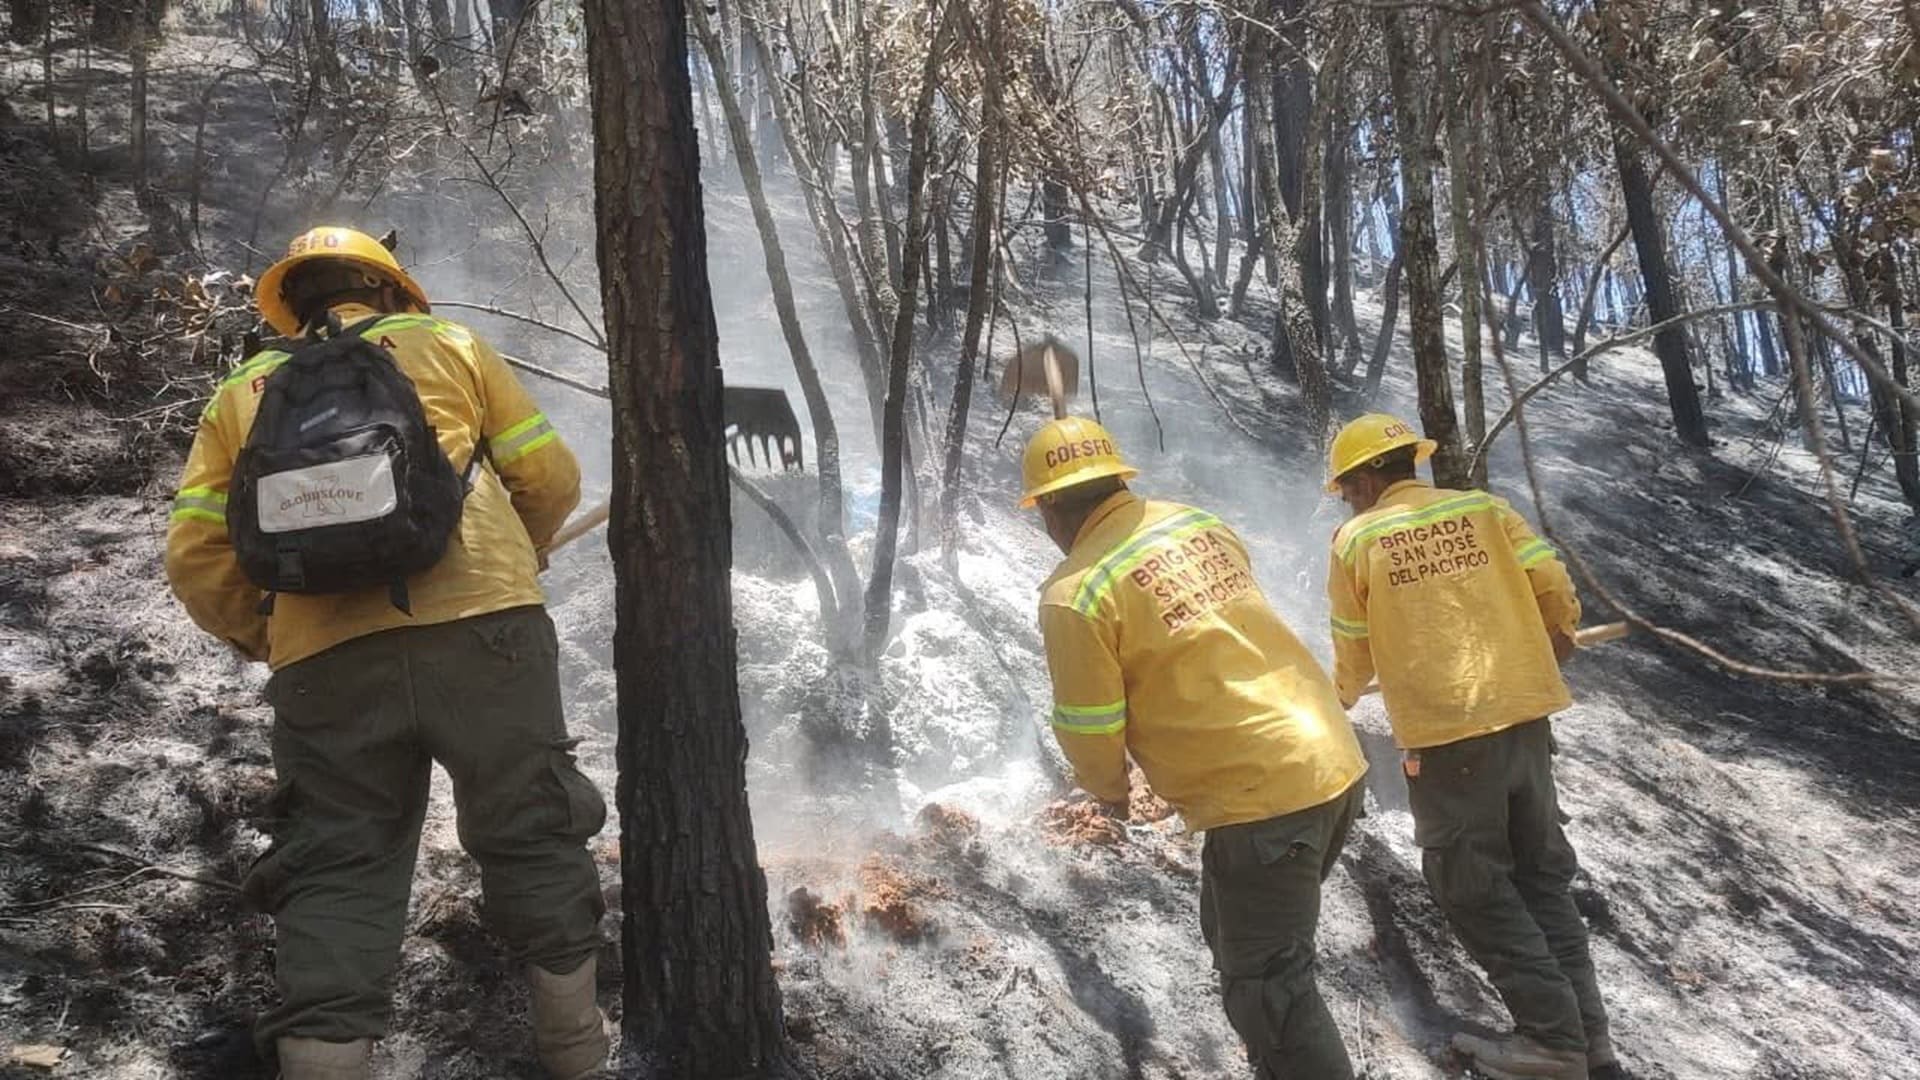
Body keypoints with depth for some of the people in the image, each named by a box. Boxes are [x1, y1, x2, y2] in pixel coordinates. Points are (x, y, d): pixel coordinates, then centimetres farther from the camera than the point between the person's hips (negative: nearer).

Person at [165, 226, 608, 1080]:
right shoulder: (446, 344, 17)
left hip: (324, 657, 2)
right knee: (531, 833, 11)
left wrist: (266, 640, 28)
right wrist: (514, 552, 30)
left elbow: (195, 556, 13)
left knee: (335, 868, 8)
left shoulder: (242, 391, 22)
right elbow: (551, 478, 11)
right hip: (480, 621, -1)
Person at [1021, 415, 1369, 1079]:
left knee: (1265, 984, 5)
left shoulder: (1074, 594, -14)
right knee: (1239, 934, 26)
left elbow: (1088, 730, -8)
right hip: (1335, 760, 9)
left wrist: (1107, 791, 13)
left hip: (1260, 796, -9)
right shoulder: (1199, 521, 7)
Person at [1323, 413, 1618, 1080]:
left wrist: (1343, 695, 29)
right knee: (1542, 874, 16)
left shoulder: (1356, 539, 0)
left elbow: (1354, 652, 7)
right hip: (1524, 712, 5)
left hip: (1443, 731, -5)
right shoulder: (1484, 509, 8)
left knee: (1473, 886, 7)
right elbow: (1556, 591, 4)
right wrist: (1553, 646, 25)